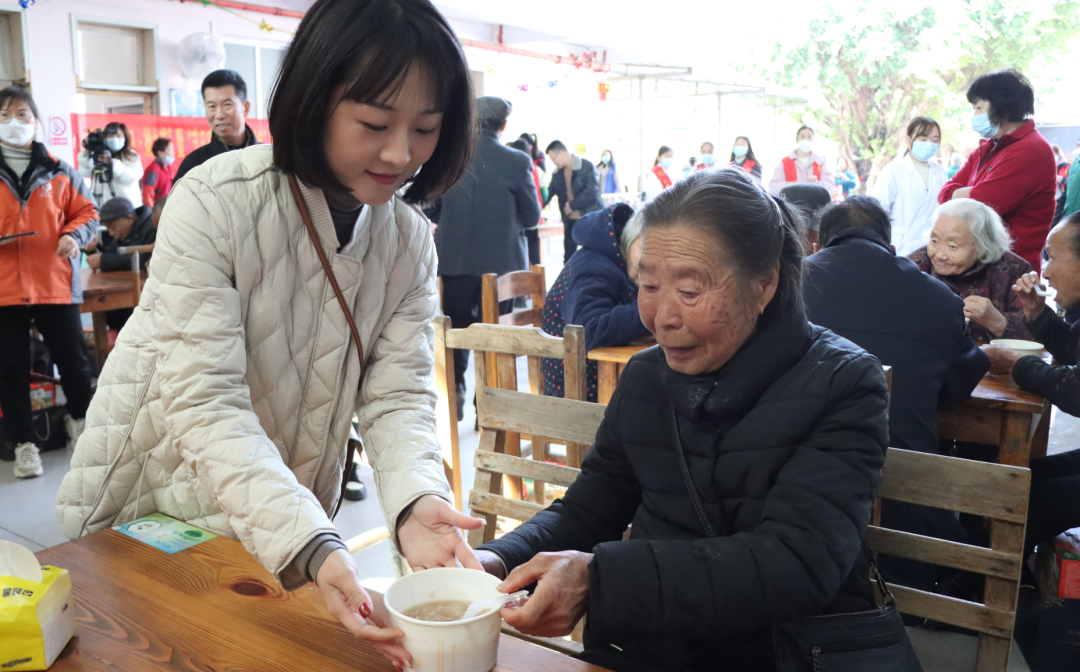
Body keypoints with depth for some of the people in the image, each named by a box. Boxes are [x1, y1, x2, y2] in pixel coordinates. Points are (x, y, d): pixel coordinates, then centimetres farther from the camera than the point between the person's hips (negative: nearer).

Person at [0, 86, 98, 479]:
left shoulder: (58, 172, 7)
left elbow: (86, 212, 11)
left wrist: (74, 236, -9)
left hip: (56, 283, 0)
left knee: (73, 360, 8)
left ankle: (78, 418, 35)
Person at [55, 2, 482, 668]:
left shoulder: (411, 243, -11)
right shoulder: (214, 204, -26)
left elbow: (397, 396, -16)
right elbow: (206, 403, -32)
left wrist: (418, 503, -37)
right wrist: (313, 544, -45)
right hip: (155, 508, -3)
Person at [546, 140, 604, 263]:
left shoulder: (587, 167, -10)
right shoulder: (557, 173, 9)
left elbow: (592, 192, -17)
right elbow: (549, 193, 11)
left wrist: (572, 205, -15)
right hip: (570, 220, 5)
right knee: (569, 257, 6)